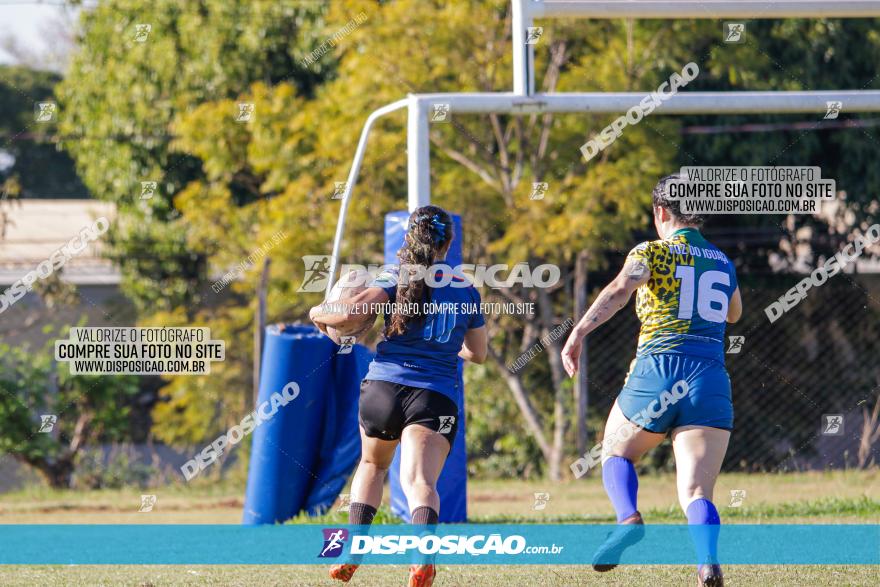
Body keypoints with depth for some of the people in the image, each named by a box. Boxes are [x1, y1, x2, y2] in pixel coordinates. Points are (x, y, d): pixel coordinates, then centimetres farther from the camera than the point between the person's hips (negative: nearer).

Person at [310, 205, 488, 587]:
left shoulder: (397, 278, 5)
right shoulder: (467, 291, 14)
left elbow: (351, 312, -10)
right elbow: (478, 353, 26)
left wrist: (319, 314, 11)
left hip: (382, 386, 1)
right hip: (436, 396, -1)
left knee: (372, 463, 29)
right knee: (419, 482, -18)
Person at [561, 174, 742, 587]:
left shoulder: (651, 253, 4)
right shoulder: (723, 263, 19)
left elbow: (619, 290, -17)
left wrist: (578, 332, -23)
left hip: (657, 372, -3)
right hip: (711, 380, 3)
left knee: (616, 455, 22)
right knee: (696, 494, -2)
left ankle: (628, 518, -7)